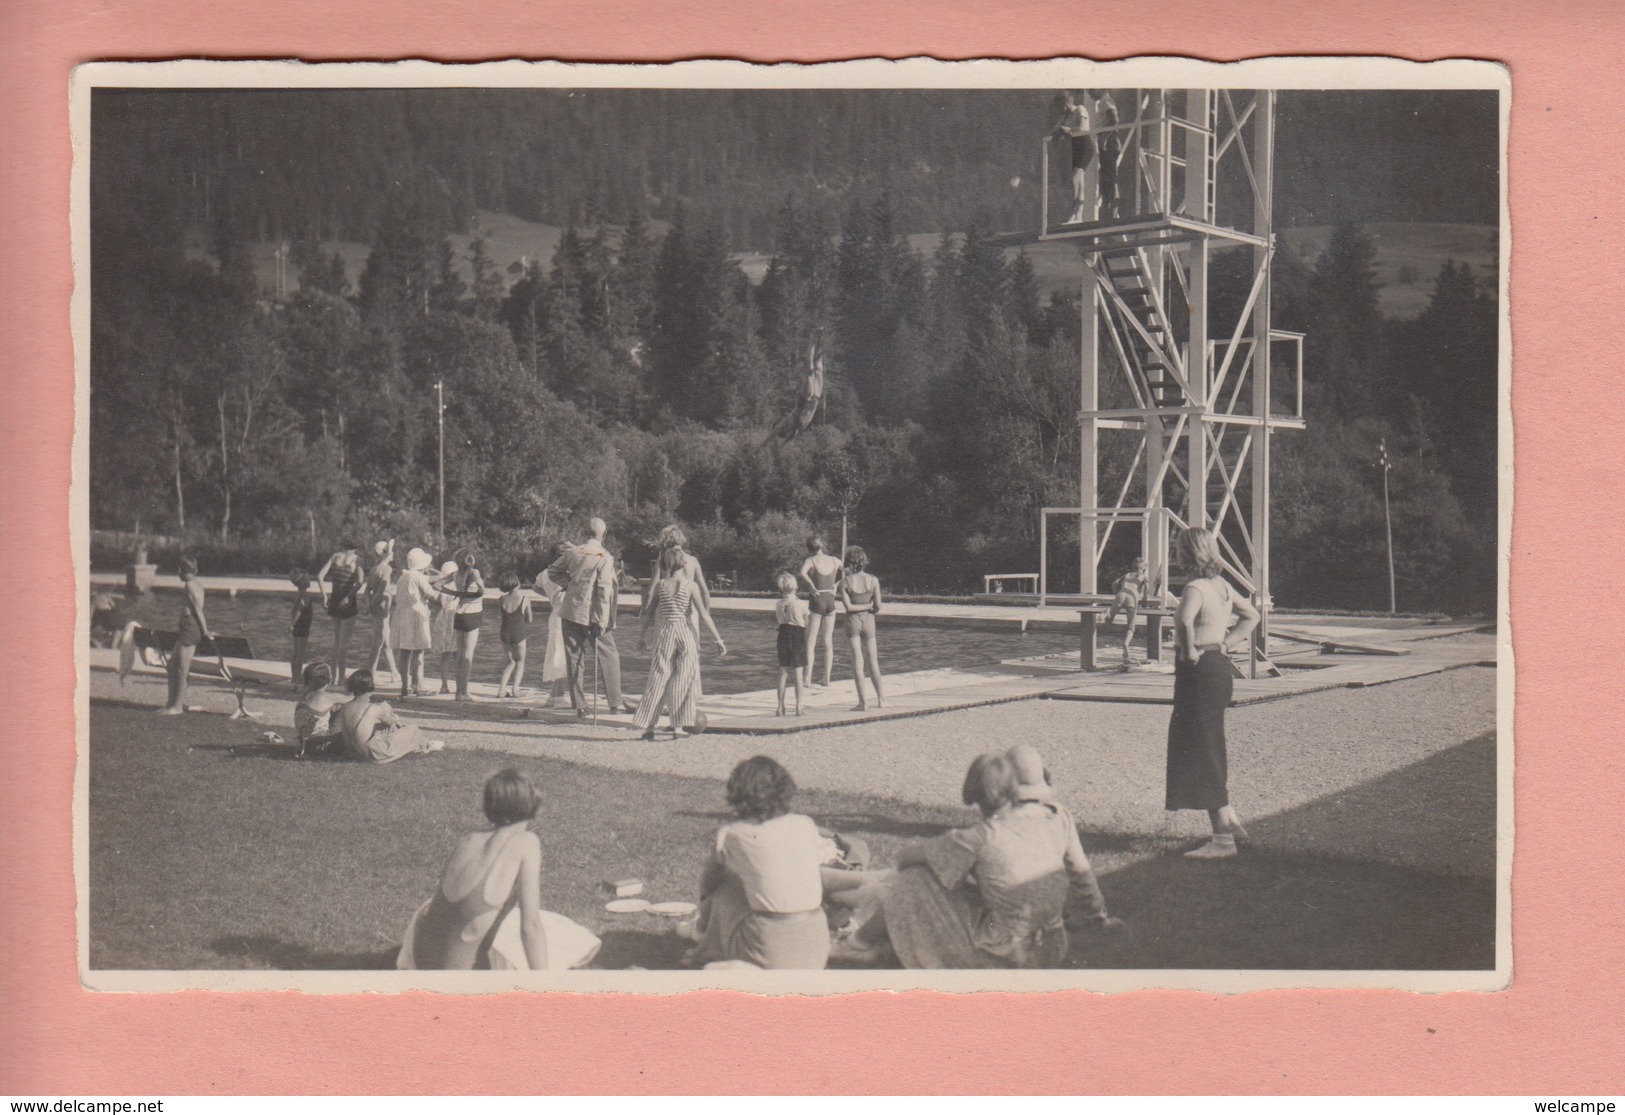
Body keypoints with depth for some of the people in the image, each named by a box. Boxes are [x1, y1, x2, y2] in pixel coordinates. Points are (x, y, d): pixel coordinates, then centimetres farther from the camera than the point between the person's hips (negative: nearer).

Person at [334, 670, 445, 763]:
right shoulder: (374, 709, -23)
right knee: (413, 729, 9)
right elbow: (391, 721, -3)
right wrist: (396, 718, 23)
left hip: (356, 753, 7)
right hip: (378, 754, -7)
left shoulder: (345, 709, -6)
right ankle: (427, 745, 42)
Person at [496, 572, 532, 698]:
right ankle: (515, 688, 0)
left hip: (505, 632, 3)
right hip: (519, 633, -3)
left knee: (511, 661, 20)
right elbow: (529, 619, -1)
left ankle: (502, 689, 7)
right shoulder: (525, 598, -9)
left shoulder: (502, 599, -1)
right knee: (520, 661, 16)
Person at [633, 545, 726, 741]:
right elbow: (704, 615, -3)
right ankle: (678, 726, 2)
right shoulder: (689, 585, -1)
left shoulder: (659, 585, 2)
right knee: (683, 680, 6)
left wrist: (643, 635, 21)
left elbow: (649, 613, 7)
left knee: (658, 678, 5)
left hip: (665, 633, 1)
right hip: (686, 632, -1)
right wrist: (718, 639, 0)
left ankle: (648, 726, 3)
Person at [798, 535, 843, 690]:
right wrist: (836, 585, 11)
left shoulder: (811, 560, -7)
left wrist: (812, 587, -16)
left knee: (811, 641, 1)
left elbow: (803, 573, -26)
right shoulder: (834, 560, 5)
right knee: (828, 642, 9)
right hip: (830, 601, 4)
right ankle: (827, 679, 10)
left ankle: (808, 678, -7)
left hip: (816, 600, -4)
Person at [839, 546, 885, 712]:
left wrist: (866, 606, -5)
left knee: (857, 662, 2)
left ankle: (862, 702, -3)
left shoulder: (845, 581, -11)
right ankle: (881, 699, 14)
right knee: (873, 661, 13)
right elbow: (878, 606, -7)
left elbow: (848, 606, -15)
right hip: (868, 621, 2)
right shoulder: (873, 580, -6)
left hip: (853, 621, -2)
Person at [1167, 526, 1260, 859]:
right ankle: (1230, 819, 28)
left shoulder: (1195, 588, -18)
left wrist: (1189, 650, -22)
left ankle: (1222, 839, -4)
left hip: (1199, 671, -9)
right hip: (1220, 667, 9)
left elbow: (1185, 620, -39)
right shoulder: (1221, 585, 9)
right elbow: (1252, 615, 23)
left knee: (1202, 753, -4)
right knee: (1211, 748, 21)